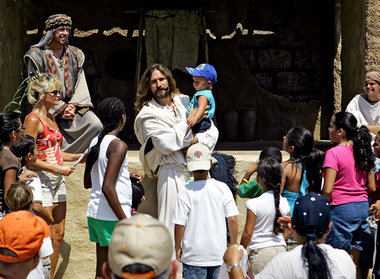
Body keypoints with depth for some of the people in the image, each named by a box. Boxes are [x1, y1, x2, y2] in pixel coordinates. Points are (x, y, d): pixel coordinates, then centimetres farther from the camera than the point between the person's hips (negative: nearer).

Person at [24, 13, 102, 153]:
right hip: (49, 109, -4)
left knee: (95, 125, -24)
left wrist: (73, 106, -10)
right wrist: (61, 108, -12)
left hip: (73, 106, 4)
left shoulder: (75, 54, 14)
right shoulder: (37, 55, 0)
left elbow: (81, 84, 9)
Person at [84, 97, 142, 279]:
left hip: (95, 213, 8)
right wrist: (125, 220, -18)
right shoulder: (118, 146, -14)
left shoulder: (95, 142, 10)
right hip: (112, 216, -8)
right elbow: (107, 188, -22)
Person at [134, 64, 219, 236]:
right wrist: (188, 122, -7)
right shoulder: (148, 115, 2)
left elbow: (213, 131, 12)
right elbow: (166, 144, -14)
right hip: (173, 174, -4)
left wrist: (197, 140, -8)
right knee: (172, 222, -9)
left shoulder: (184, 101, 15)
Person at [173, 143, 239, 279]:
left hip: (194, 255, -3)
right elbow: (232, 219, -3)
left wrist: (177, 248, 4)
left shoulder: (186, 192, -12)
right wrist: (234, 244, 10)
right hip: (218, 253, 3)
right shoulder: (222, 188, -4)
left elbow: (179, 224, -10)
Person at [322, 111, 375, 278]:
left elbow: (327, 190, -16)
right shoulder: (364, 152, 6)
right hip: (364, 207, 6)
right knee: (355, 264, 12)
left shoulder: (334, 153, -12)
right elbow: (372, 187, 9)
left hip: (342, 209, -6)